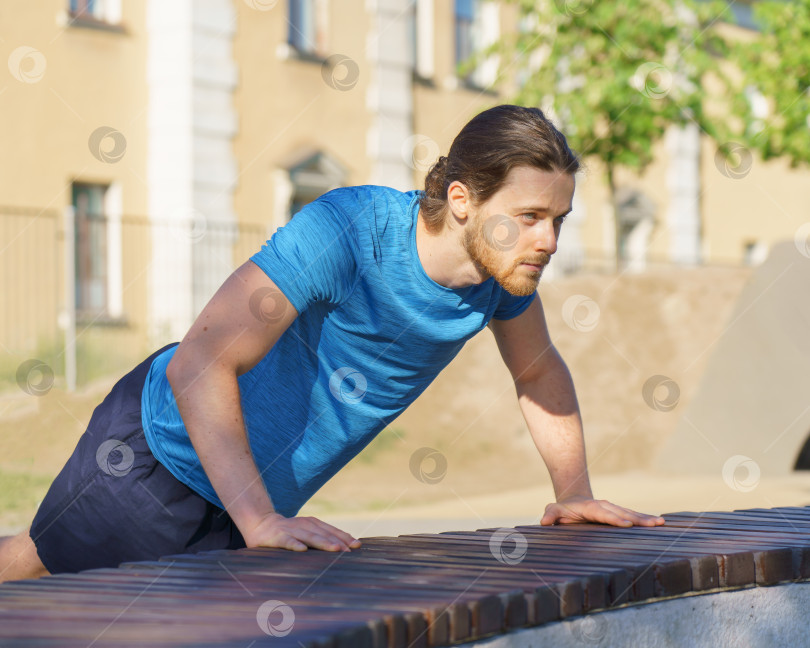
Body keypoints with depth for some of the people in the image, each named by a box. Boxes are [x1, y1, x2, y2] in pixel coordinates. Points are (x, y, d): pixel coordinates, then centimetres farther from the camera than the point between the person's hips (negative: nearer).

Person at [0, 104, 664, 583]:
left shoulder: (506, 262, -12)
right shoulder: (346, 230, -34)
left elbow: (539, 370, 10)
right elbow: (199, 364, -39)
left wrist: (574, 491, 1)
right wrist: (259, 519, -45)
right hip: (169, 442, -6)